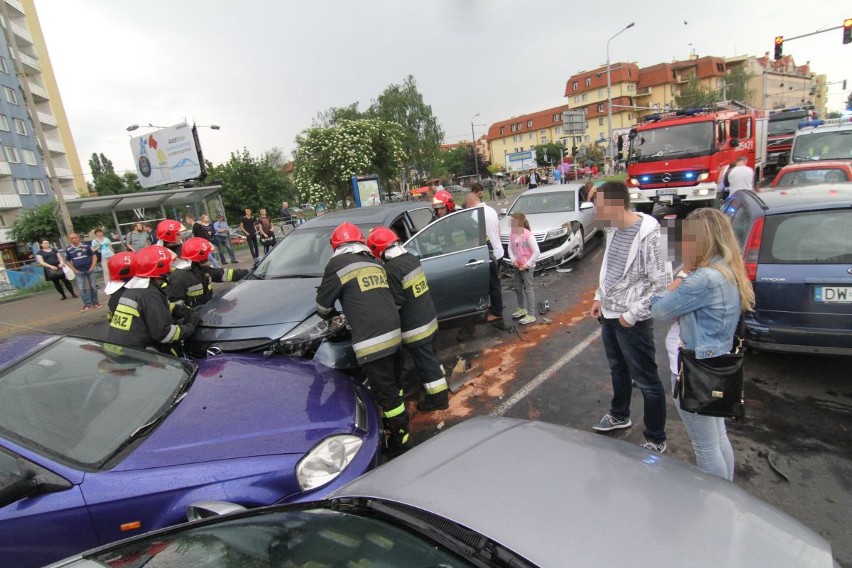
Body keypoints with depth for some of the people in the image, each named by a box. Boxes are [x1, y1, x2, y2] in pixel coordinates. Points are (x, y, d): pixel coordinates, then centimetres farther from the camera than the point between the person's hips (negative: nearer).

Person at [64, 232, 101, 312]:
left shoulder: (86, 246, -3)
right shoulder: (68, 249, 1)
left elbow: (94, 256, 1)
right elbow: (68, 261, 9)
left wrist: (92, 267, -7)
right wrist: (74, 270, -1)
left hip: (89, 270, -1)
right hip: (79, 272, 1)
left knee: (92, 287, 5)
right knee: (82, 289, 0)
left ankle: (95, 303, 14)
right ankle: (87, 305, 6)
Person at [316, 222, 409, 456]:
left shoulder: (338, 264, -2)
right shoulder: (376, 263, 16)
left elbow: (323, 304, 6)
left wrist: (331, 315, 28)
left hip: (371, 340, -7)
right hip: (393, 332, 8)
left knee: (386, 392, 3)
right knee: (392, 384, 24)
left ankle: (401, 441, 14)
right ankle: (395, 424, 41)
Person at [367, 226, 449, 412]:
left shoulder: (391, 268, -22)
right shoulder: (411, 258, 4)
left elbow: (396, 302, -20)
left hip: (414, 327, -9)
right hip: (428, 318, 9)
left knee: (424, 361, 4)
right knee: (429, 356, 23)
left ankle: (438, 399, 16)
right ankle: (442, 388, 38)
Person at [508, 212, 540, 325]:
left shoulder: (528, 235, -20)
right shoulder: (512, 234, 1)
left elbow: (537, 252, -19)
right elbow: (510, 249, 6)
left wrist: (527, 265, -20)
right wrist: (513, 260, -11)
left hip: (527, 266, -7)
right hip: (517, 266, 7)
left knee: (528, 289, -4)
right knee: (518, 288, 18)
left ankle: (531, 315, 3)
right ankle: (522, 309, 37)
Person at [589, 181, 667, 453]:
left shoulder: (648, 234, -21)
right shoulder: (614, 230, 4)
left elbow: (659, 283, -20)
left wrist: (631, 315, -17)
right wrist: (599, 297, 9)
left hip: (632, 321, -8)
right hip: (608, 314, 8)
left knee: (646, 381, 6)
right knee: (618, 370, 25)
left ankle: (656, 441, 22)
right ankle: (619, 415, 45)